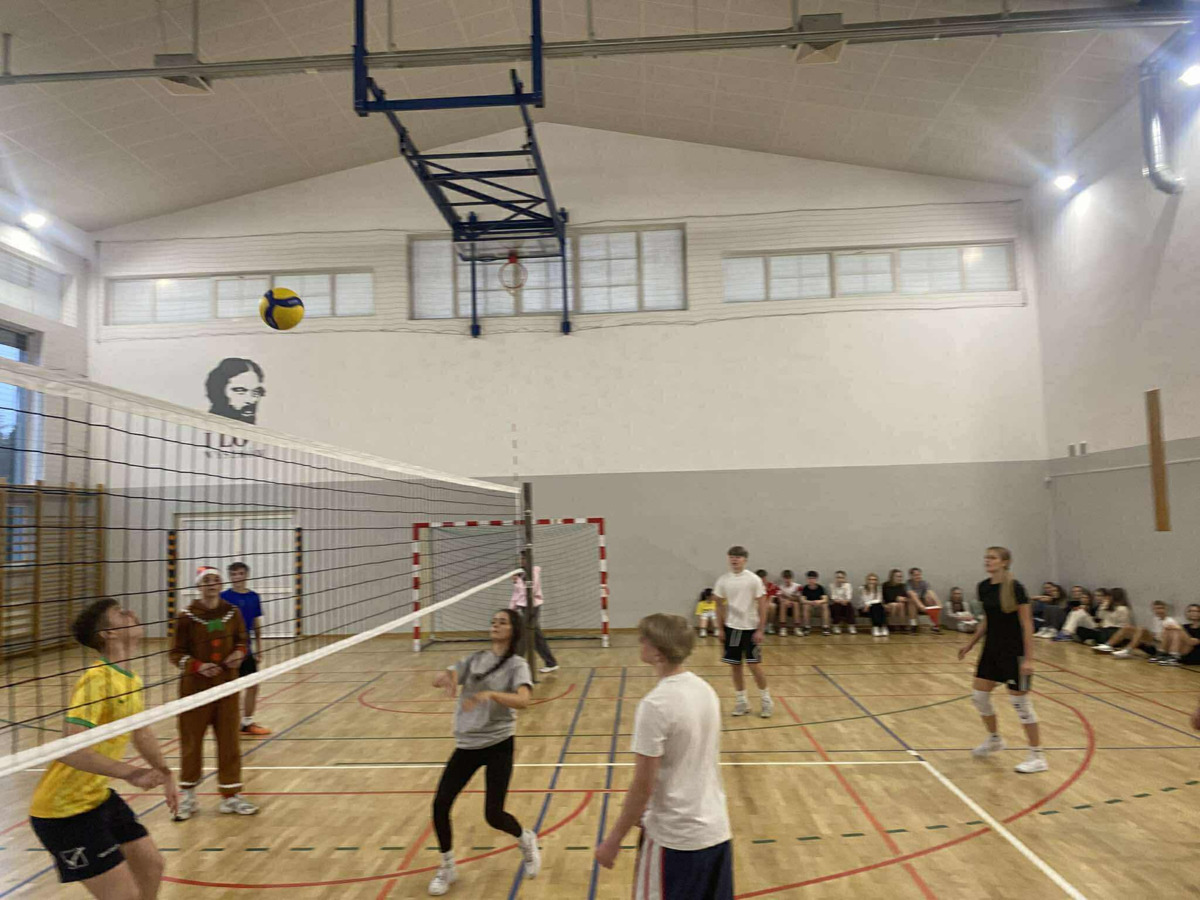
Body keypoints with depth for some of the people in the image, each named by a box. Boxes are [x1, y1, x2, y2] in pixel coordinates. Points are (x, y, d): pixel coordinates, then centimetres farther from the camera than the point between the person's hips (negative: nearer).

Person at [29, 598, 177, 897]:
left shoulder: (131, 680, 4)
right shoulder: (97, 680, -25)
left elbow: (142, 732, 21)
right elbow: (69, 749, -36)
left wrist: (164, 773, 26)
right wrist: (128, 772, -41)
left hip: (98, 796, 9)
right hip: (64, 811, -9)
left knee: (151, 866, 16)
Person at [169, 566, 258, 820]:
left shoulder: (232, 613, 1)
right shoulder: (187, 617, -9)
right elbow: (175, 654, -5)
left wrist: (239, 653, -7)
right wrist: (198, 666, -20)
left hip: (226, 686, 3)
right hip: (195, 688, -3)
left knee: (229, 740, 7)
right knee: (191, 740, 7)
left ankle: (230, 795, 19)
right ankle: (188, 795, 26)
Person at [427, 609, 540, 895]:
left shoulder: (517, 665, -9)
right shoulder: (475, 659, 6)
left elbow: (523, 700, -27)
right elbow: (437, 680, -3)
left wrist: (489, 694, -41)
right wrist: (446, 678, -27)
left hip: (498, 745, -4)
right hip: (466, 745, 5)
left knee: (493, 815, -5)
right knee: (440, 805, -1)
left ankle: (526, 840, 29)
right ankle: (447, 868, 22)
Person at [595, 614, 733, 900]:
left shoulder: (655, 704, -22)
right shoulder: (704, 689, 2)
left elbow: (643, 786, -19)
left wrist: (613, 841, -9)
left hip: (674, 836, -7)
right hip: (716, 829, 7)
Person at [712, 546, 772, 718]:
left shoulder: (753, 579, -9)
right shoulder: (723, 580, -1)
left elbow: (762, 605, -7)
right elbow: (720, 605, 8)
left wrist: (760, 629, -11)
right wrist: (720, 628, 4)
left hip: (750, 628, -3)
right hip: (731, 627, 3)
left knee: (754, 666, -2)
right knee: (735, 666, 7)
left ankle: (766, 700, 17)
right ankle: (741, 701, 20)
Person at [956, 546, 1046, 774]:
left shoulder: (1015, 588, -17)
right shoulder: (983, 587, 3)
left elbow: (1027, 624, -16)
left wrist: (1028, 658, -19)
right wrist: (970, 644, 14)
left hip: (1014, 652, -7)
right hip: (992, 650, 7)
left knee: (1020, 702, -1)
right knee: (979, 696, 10)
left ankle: (1038, 756, 13)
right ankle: (994, 739, 33)